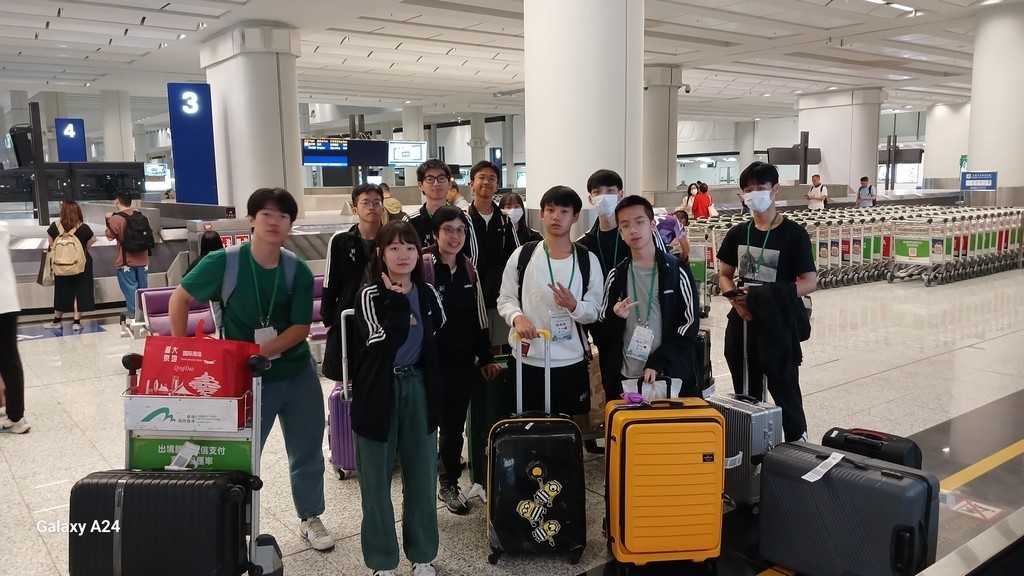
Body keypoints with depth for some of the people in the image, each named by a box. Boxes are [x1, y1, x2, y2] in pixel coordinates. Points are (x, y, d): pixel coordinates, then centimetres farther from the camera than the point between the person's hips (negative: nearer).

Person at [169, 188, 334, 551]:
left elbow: (301, 327, -10)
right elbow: (180, 299, -3)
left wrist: (261, 351, -22)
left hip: (298, 374, 2)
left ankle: (310, 518, 35)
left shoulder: (298, 271, -9)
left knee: (307, 451, 14)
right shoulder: (224, 262, -15)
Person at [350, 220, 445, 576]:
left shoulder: (428, 294, 2)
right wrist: (397, 299, -19)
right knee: (376, 478, 7)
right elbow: (383, 341, -23)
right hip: (380, 391, -3)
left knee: (422, 474, 12)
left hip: (418, 389, 4)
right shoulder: (369, 296, -11)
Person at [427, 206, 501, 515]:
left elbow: (478, 316, 13)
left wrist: (486, 358, 14)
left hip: (463, 361, 5)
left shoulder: (469, 269, 7)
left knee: (455, 424, 13)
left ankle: (449, 484, 28)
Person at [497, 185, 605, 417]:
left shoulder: (588, 260, 0)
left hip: (571, 362, 0)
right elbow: (505, 298, 4)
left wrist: (573, 305, -20)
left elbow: (595, 311, 1)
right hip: (527, 360, 0)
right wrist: (517, 317, -17)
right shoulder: (523, 254, 1)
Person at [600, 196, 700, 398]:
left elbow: (690, 324, -5)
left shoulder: (676, 270, -1)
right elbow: (603, 332, 8)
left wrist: (657, 362, -14)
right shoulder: (616, 276, 7)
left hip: (672, 376, -2)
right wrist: (614, 317, -14)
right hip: (625, 378, 2)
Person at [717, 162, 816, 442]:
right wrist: (735, 298, -9)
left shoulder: (793, 233, -9)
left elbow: (810, 282, -10)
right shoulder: (737, 233, 6)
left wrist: (770, 297, -21)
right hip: (742, 323, 5)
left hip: (778, 325, -5)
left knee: (785, 392, 3)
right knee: (746, 396, 15)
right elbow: (725, 275, 12)